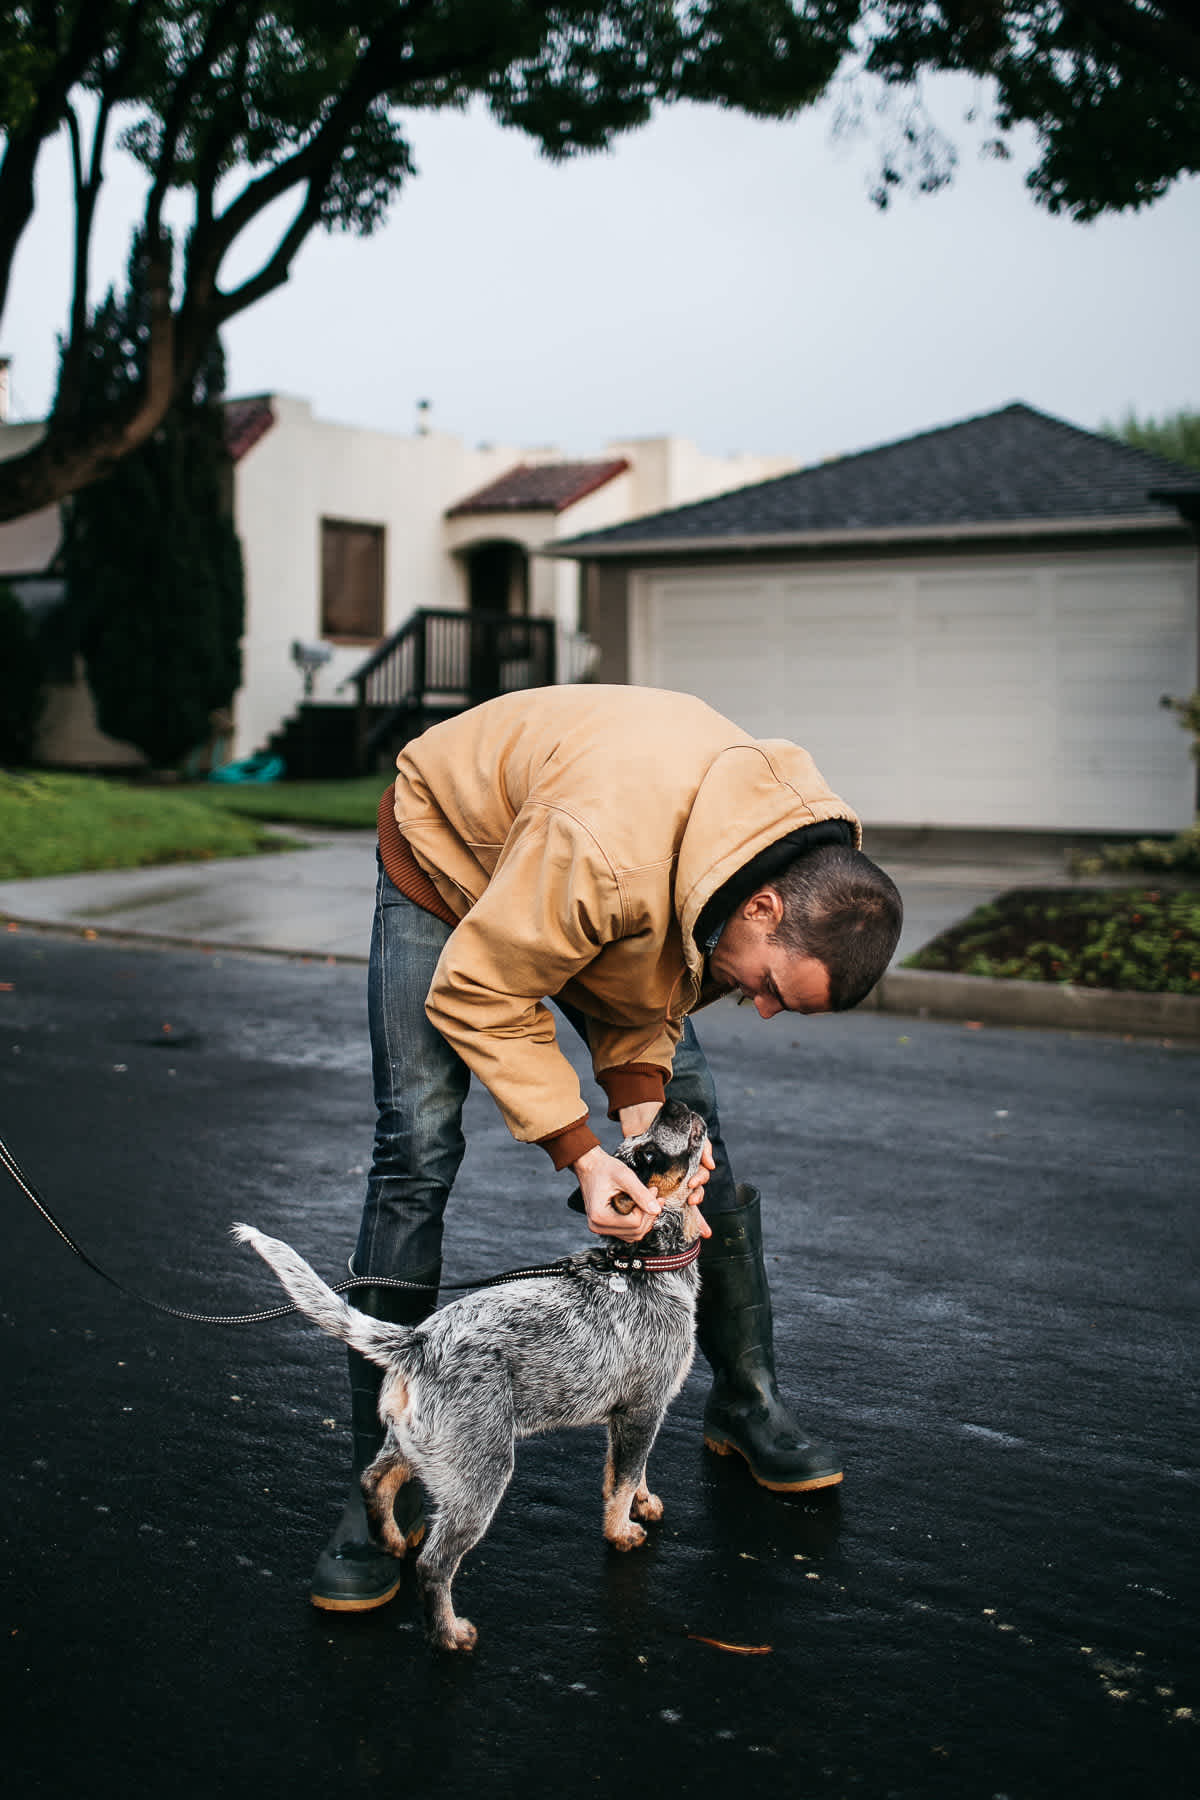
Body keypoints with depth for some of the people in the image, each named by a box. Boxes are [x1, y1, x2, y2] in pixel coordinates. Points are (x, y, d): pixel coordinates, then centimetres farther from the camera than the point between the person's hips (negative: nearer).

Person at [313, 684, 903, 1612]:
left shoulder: (811, 864, -22)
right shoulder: (606, 844, -46)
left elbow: (658, 987, -9)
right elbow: (477, 991, -33)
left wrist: (643, 1118, -24)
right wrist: (581, 1151, -35)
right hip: (454, 858, -6)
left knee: (695, 1118, 2)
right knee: (417, 1154, -14)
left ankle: (749, 1402, 21)